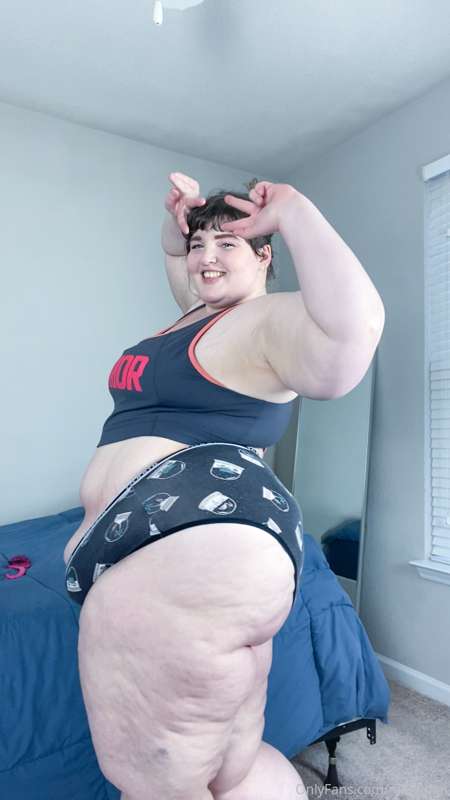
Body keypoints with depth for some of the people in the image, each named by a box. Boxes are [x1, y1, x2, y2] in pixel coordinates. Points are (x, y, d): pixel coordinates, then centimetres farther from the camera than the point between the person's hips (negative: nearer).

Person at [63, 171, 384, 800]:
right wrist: (179, 215, 19)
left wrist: (294, 213, -17)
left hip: (197, 553, -10)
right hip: (147, 554, 10)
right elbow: (176, 253, 41)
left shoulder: (268, 318, -6)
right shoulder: (205, 311, 22)